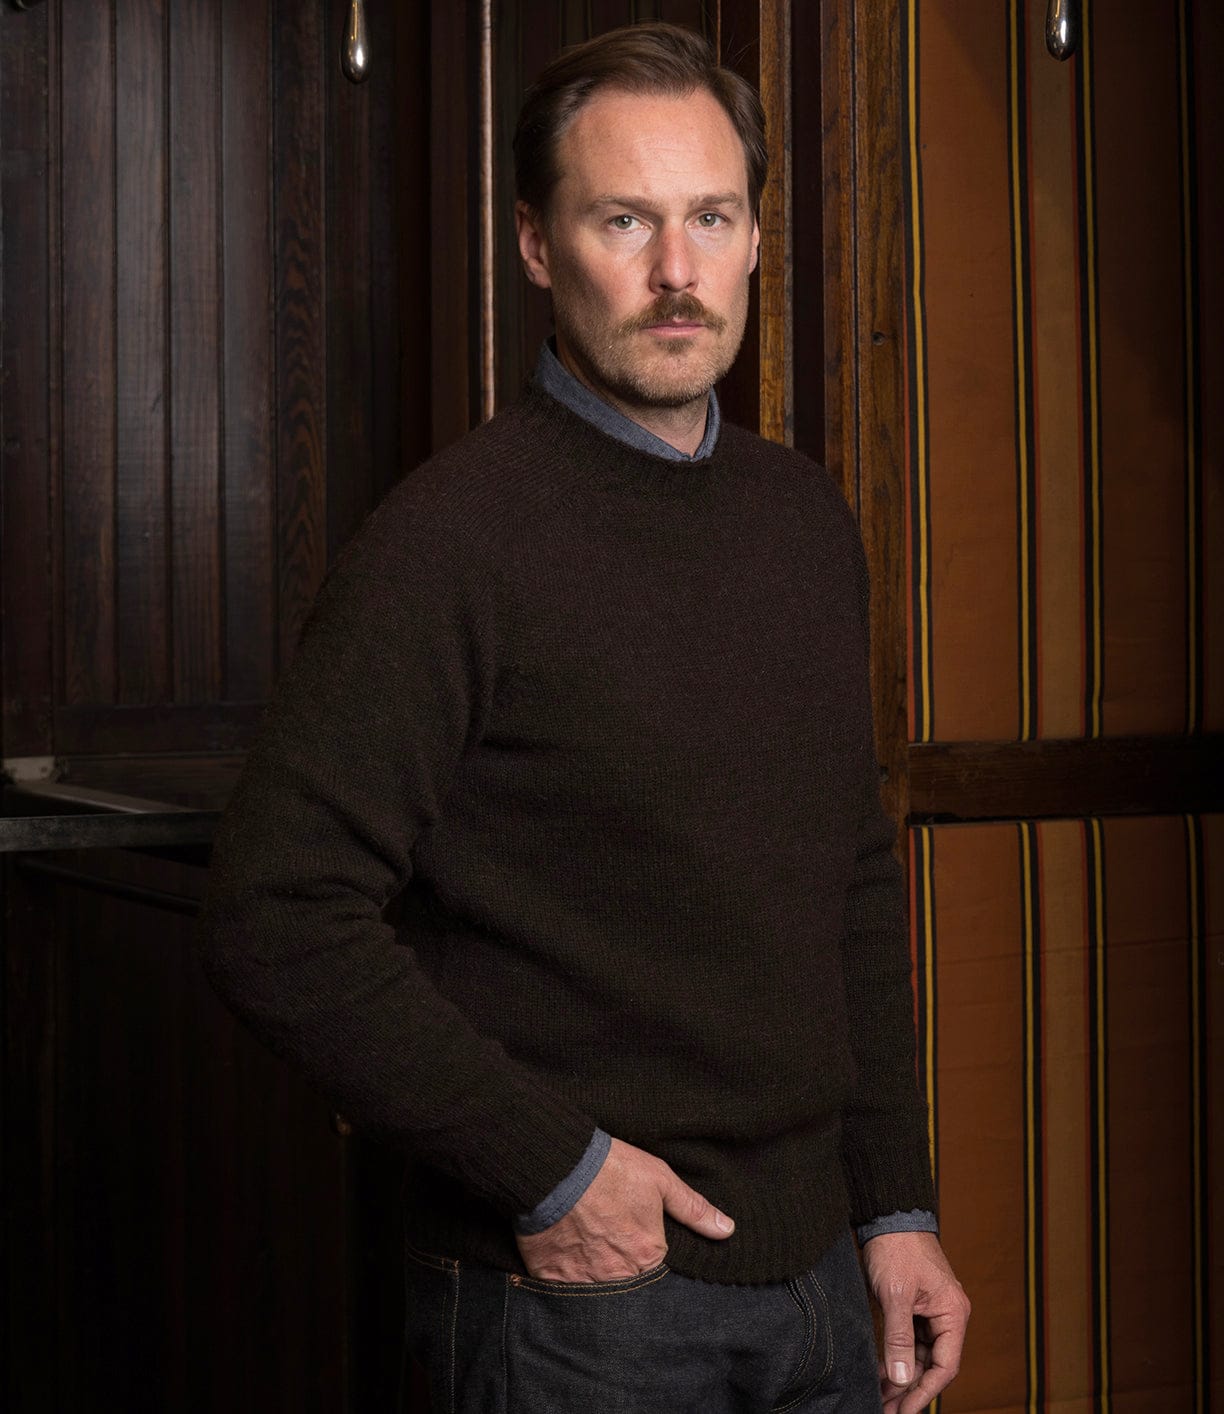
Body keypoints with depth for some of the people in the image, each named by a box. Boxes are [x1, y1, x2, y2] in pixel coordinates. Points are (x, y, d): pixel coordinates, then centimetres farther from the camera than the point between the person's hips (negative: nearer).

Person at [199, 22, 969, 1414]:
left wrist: (895, 1203, 11)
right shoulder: (458, 532, -14)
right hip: (576, 1293, -6)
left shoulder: (805, 516, 8)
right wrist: (550, 1166, -17)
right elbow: (278, 921, -19)